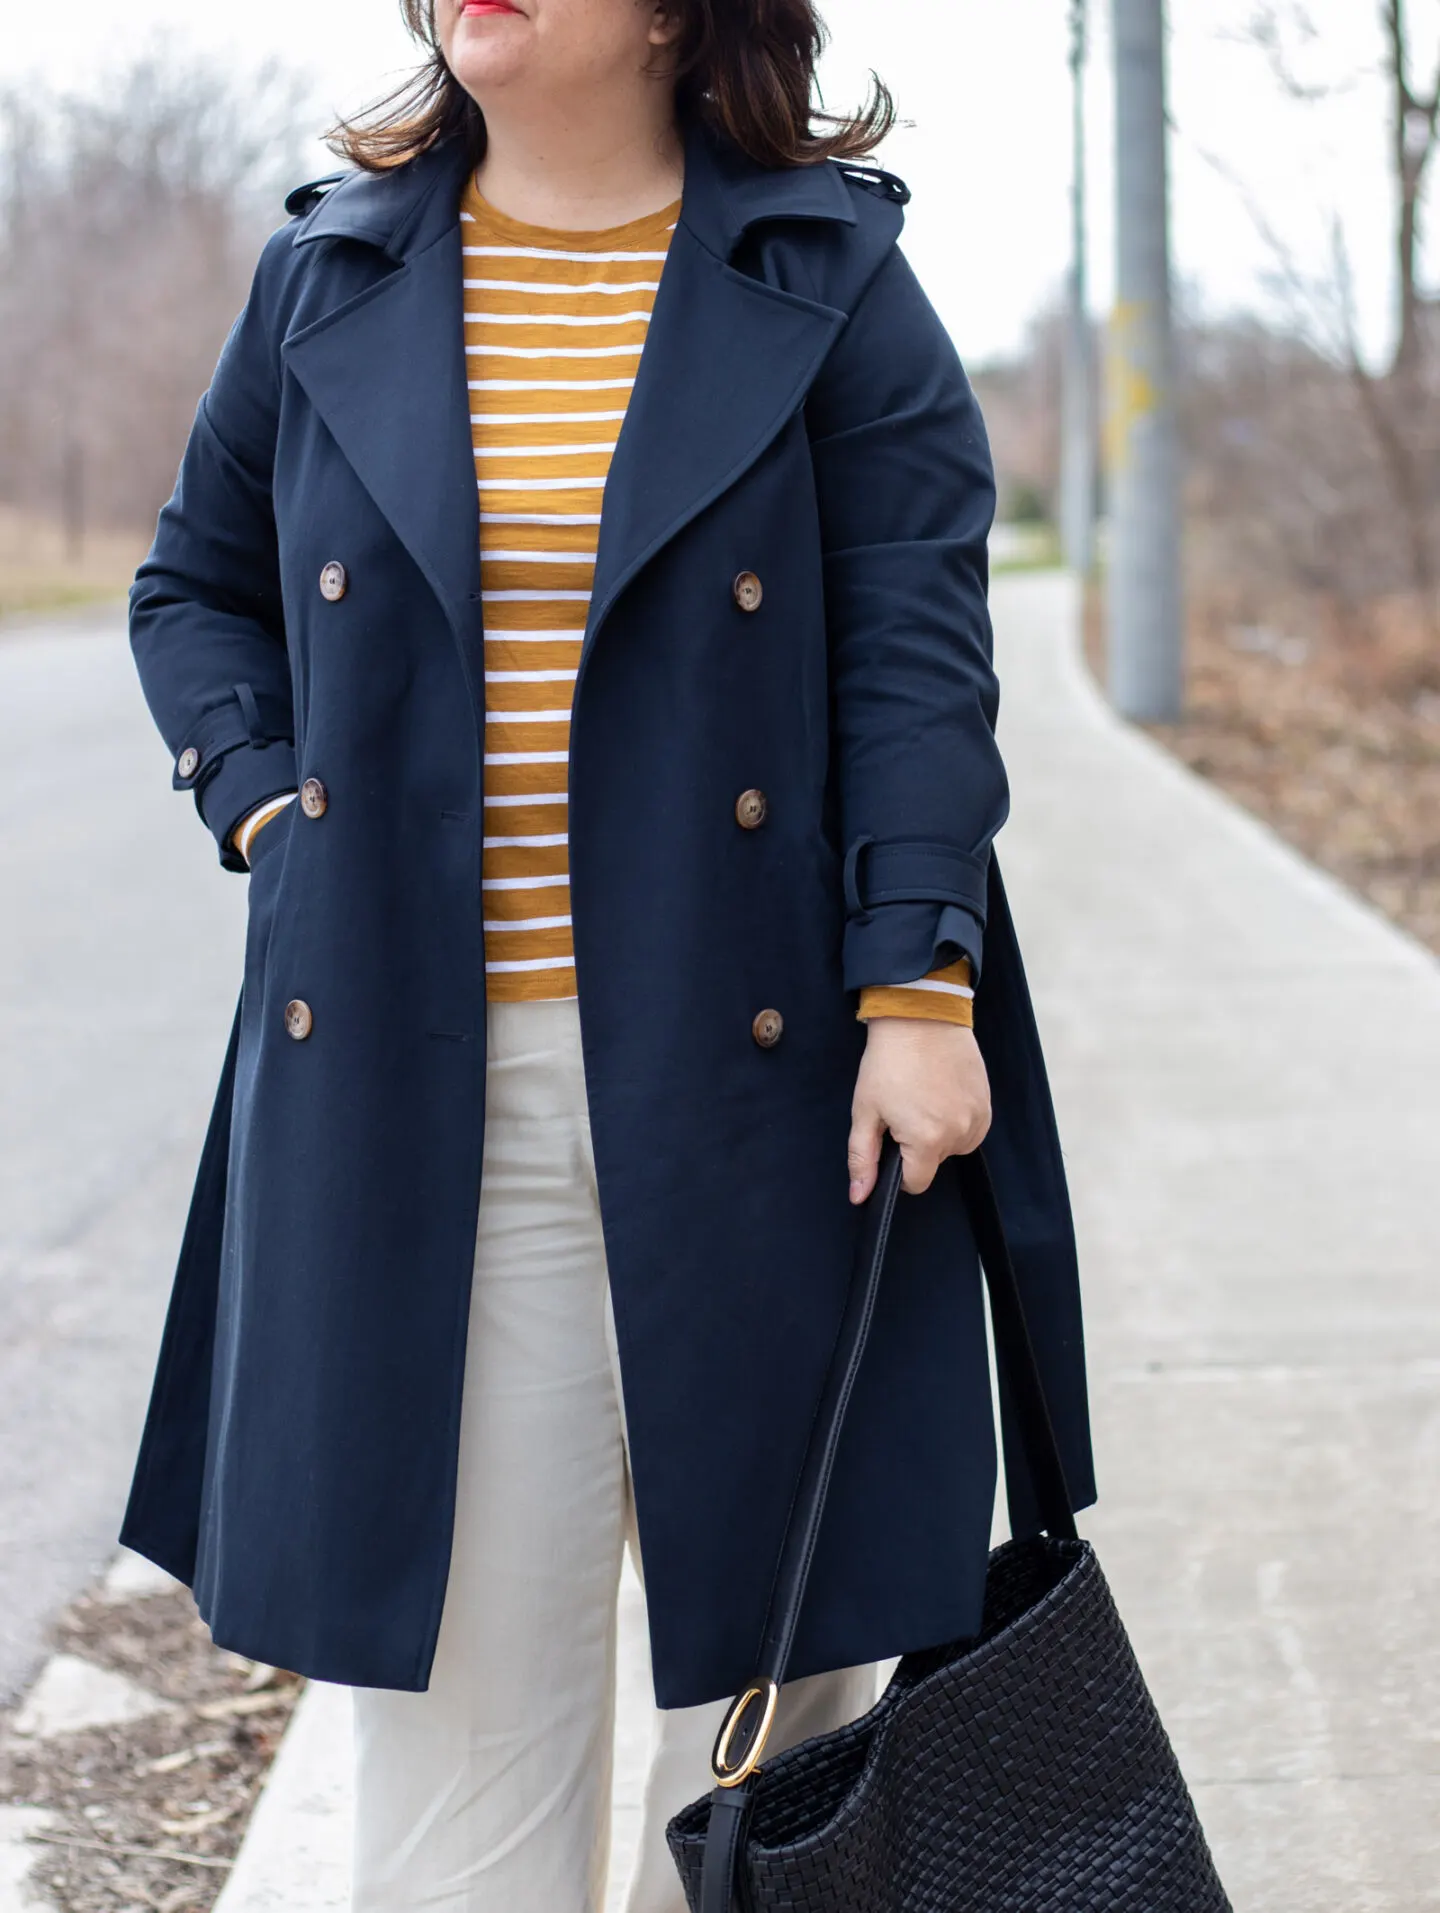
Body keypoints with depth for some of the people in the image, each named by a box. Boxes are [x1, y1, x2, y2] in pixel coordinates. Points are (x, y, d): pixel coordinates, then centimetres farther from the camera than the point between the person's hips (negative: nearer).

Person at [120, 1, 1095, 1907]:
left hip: (745, 1085, -1)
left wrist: (919, 986, -13)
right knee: (460, 1644, 4)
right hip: (409, 1086, 2)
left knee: (773, 1622, 7)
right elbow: (193, 587, 23)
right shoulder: (329, 281, 9)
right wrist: (263, 800, 5)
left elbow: (917, 654, -4)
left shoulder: (830, 281, 1)